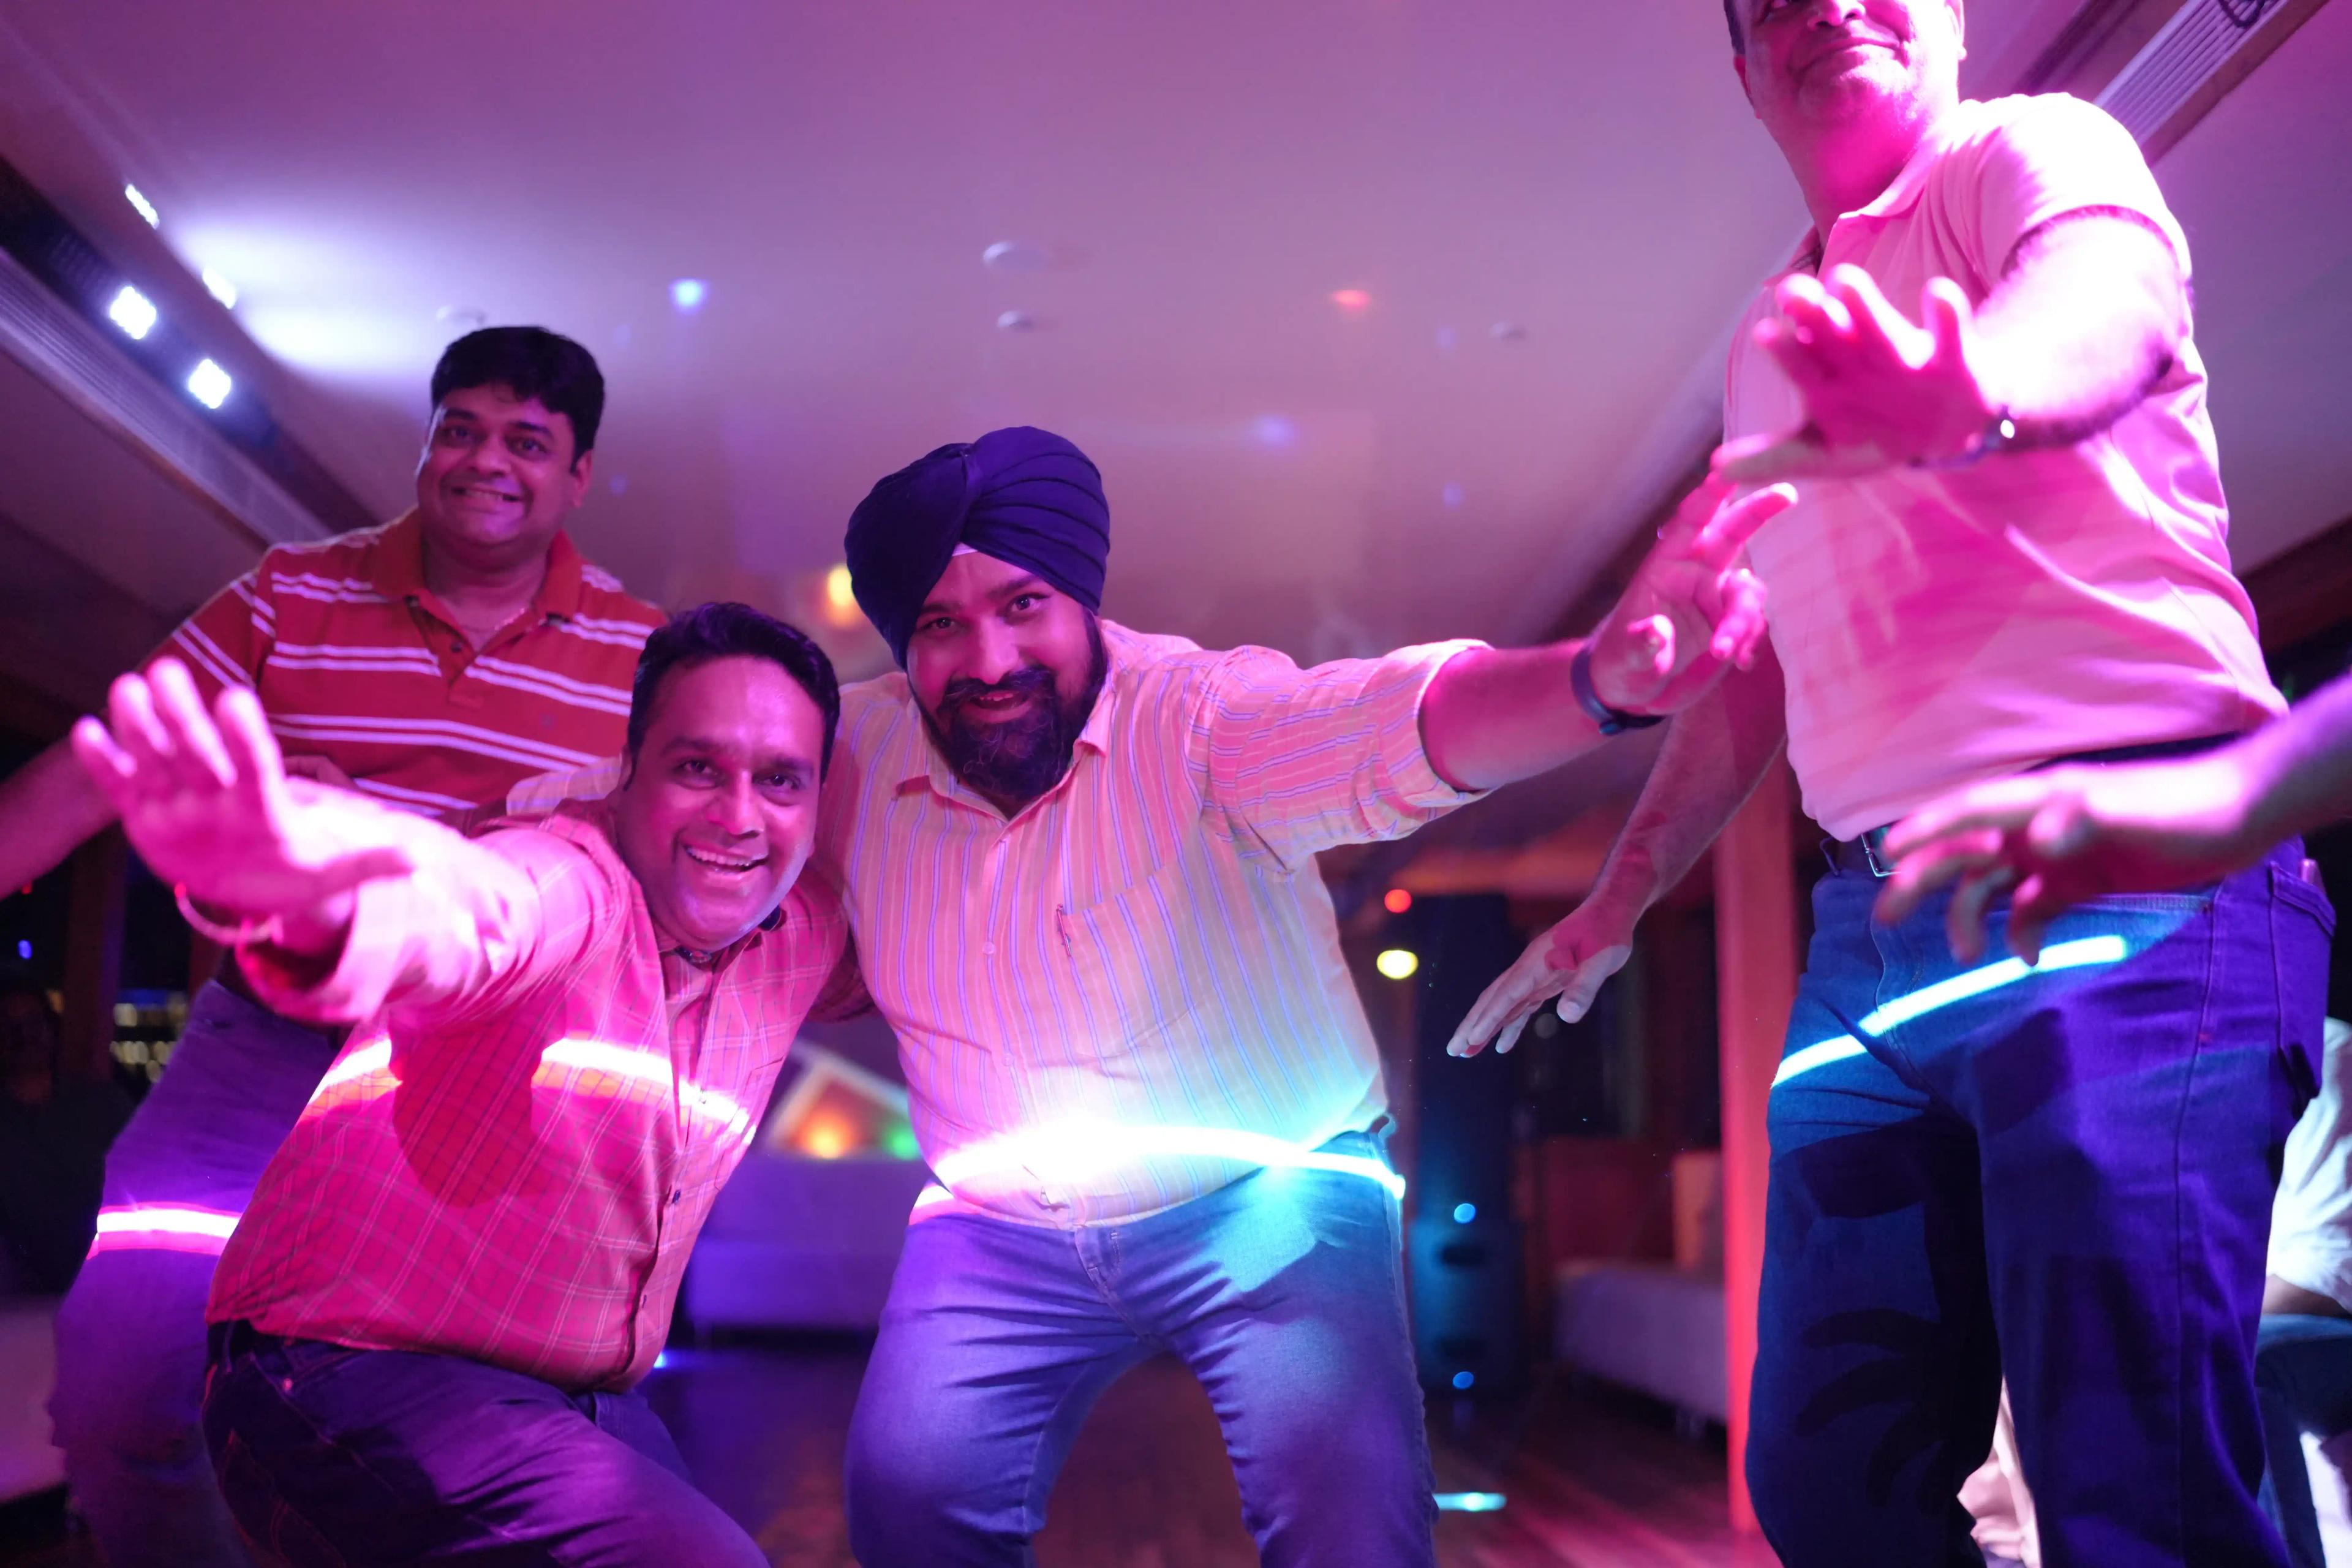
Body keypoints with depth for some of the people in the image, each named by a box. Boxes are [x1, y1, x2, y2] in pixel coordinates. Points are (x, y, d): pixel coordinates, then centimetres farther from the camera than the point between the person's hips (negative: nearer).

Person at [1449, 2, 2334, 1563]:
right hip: (1867, 933, 7)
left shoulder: (2037, 152, 3)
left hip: (2117, 870, -7)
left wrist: (1969, 387, -45)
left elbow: (2108, 303, -22)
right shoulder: (1776, 347, 24)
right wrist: (1615, 902, 29)